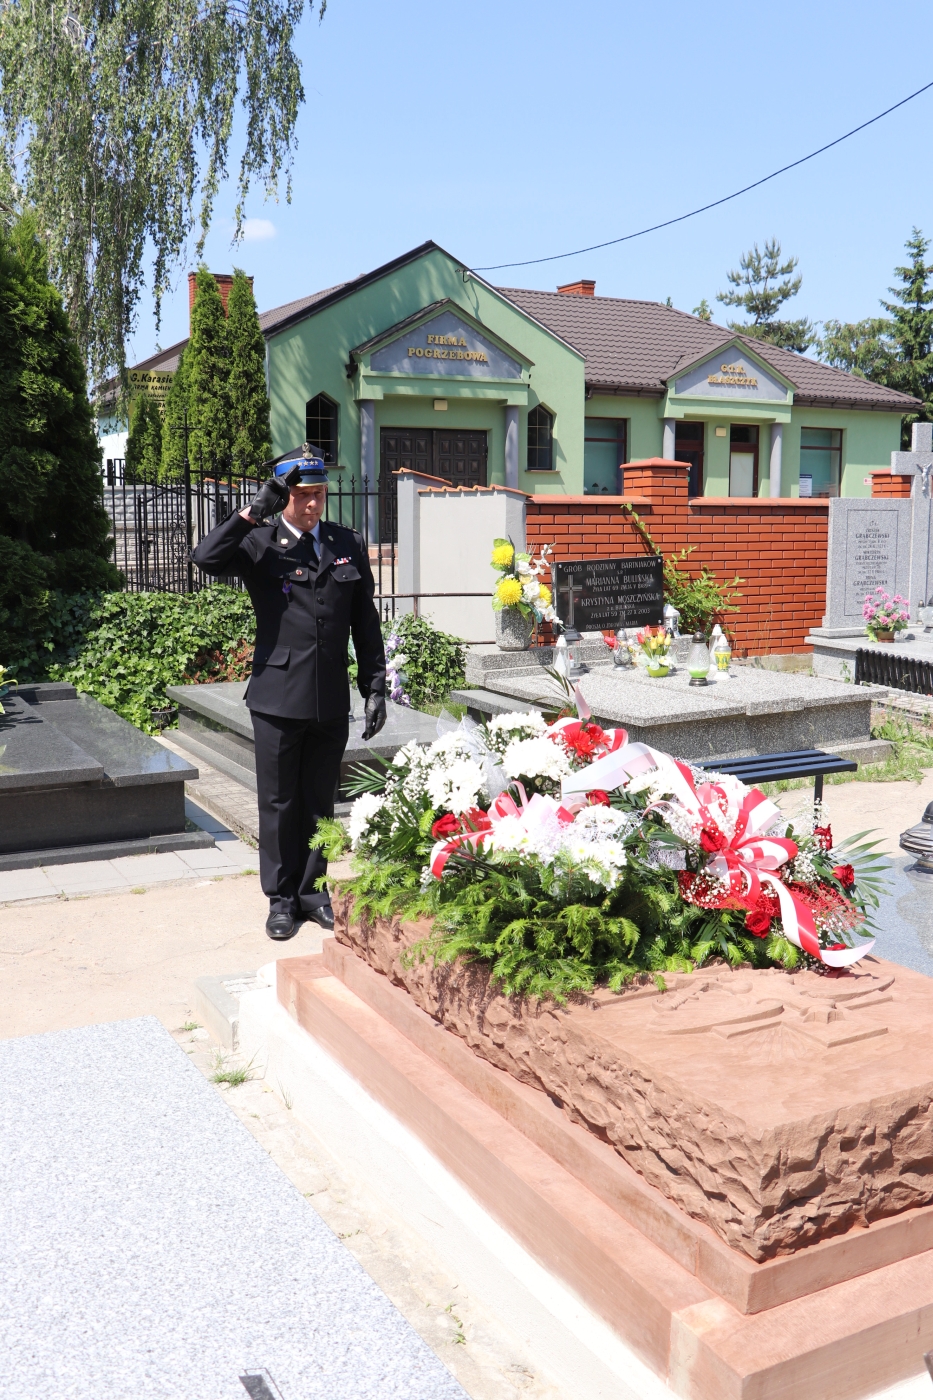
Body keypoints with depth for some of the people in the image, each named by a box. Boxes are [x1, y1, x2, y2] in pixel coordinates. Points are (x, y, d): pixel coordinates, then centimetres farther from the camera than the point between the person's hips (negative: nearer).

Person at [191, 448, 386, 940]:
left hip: (332, 700, 3)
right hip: (278, 697, -3)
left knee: (320, 801, 12)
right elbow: (207, 558, -22)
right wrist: (254, 511, -21)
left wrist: (375, 687, 7)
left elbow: (366, 623, 11)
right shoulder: (260, 543, -2)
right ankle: (281, 898, 21)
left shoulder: (348, 544, 9)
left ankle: (311, 889, 27)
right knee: (279, 802, 7)